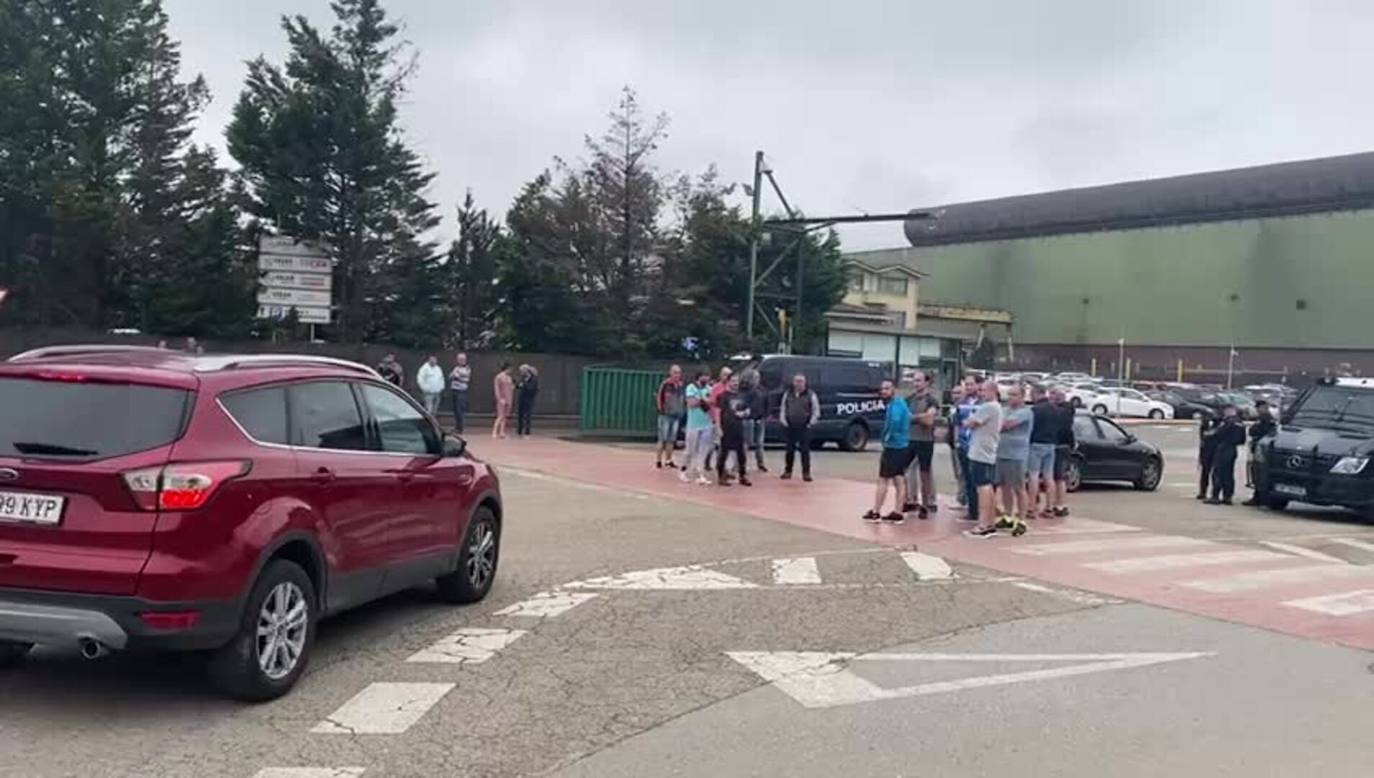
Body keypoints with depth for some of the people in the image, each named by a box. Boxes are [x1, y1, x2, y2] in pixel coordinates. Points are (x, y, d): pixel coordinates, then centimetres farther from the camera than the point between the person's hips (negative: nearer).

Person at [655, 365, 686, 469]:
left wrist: (683, 410, 9)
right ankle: (659, 460, 5)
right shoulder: (665, 384, -9)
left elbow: (684, 399, 18)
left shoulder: (681, 386, 7)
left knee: (672, 439, 9)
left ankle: (668, 460, 17)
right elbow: (658, 396, -8)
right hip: (666, 414, -5)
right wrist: (660, 408, -8)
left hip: (677, 415, 5)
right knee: (663, 438, -2)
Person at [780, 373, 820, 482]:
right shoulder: (787, 394, 9)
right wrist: (783, 422, 2)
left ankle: (806, 473, 1)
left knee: (805, 451, -4)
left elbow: (816, 411, 1)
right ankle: (787, 471, 16)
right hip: (791, 427, 3)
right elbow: (782, 409, 14)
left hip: (804, 427, -3)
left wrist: (810, 423, -7)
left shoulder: (811, 395, 0)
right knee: (790, 450, 7)